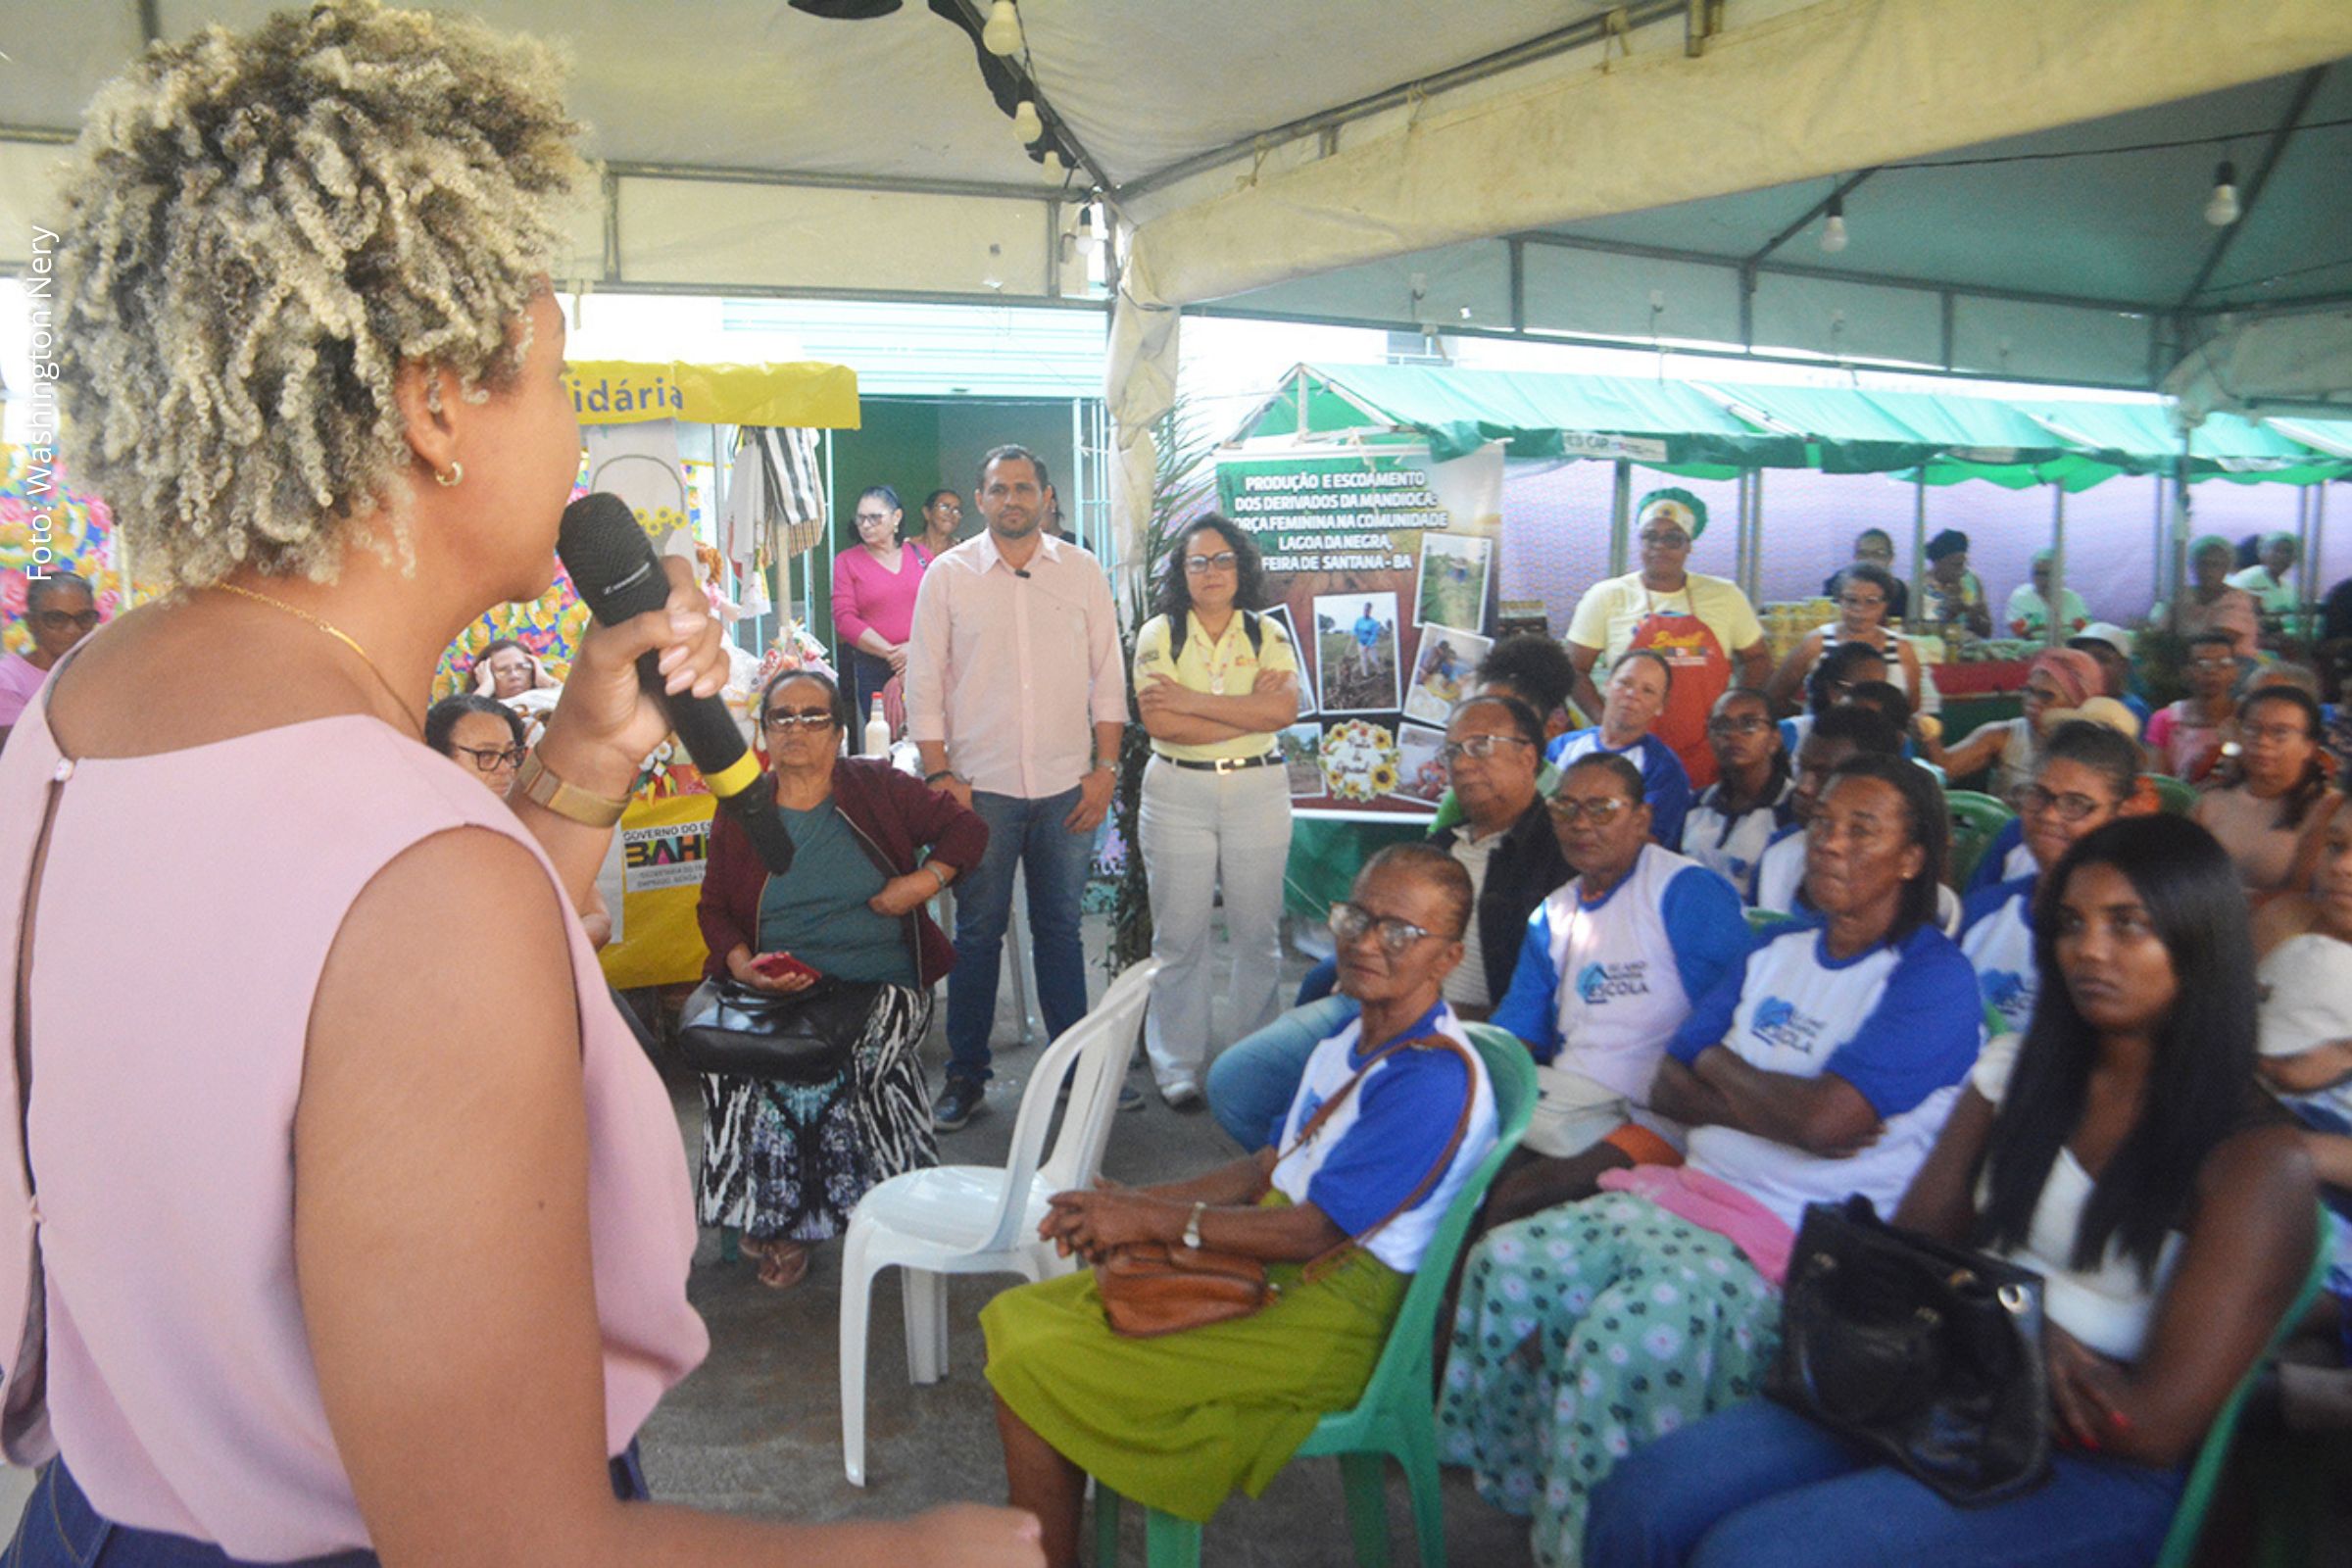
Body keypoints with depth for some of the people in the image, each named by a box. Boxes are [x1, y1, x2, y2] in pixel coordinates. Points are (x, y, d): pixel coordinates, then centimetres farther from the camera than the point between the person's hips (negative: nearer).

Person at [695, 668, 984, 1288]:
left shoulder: (878, 789, 7)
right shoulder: (739, 810, 12)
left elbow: (967, 829, 9)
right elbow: (713, 908, 10)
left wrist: (925, 881, -9)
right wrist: (746, 968, -9)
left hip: (880, 984, -1)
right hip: (774, 990, 2)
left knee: (869, 1062, -30)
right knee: (733, 1068, -26)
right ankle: (778, 1221, -8)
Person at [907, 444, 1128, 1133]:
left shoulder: (1083, 573, 6)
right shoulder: (948, 575, 2)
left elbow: (1108, 678, 7)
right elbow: (924, 683, 2)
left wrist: (1105, 770, 1)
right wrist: (940, 775, -5)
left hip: (1067, 786, 1)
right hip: (981, 785, -1)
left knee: (1061, 928, 9)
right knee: (978, 932, 4)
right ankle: (965, 1077, 16)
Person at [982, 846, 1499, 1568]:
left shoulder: (1435, 1081, -22)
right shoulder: (1355, 1041, 8)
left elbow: (1312, 1230, -23)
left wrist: (1151, 1219, -15)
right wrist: (1128, 1205, -1)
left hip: (1329, 1318, -9)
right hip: (1268, 1265, 9)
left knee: (1031, 1371, -12)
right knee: (1014, 1320, 6)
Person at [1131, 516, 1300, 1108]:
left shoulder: (1268, 635, 6)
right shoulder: (1158, 635, 2)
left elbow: (1285, 709, -11)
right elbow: (1158, 721, -12)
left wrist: (1194, 701, -14)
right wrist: (1248, 711, -11)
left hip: (1259, 791, 1)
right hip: (1177, 793, -1)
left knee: (1258, 932, 4)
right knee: (1179, 936, 1)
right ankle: (1178, 1066, 13)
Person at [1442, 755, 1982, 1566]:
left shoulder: (1935, 976, -6)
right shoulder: (1773, 956, 17)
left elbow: (1829, 1120, -20)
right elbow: (1668, 1087, 13)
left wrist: (1723, 1067, -1)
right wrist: (1776, 1103, -6)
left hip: (1797, 1240, -7)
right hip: (1685, 1194, 8)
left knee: (1625, 1338, -31)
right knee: (1505, 1266, -11)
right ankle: (1524, 1493, 5)